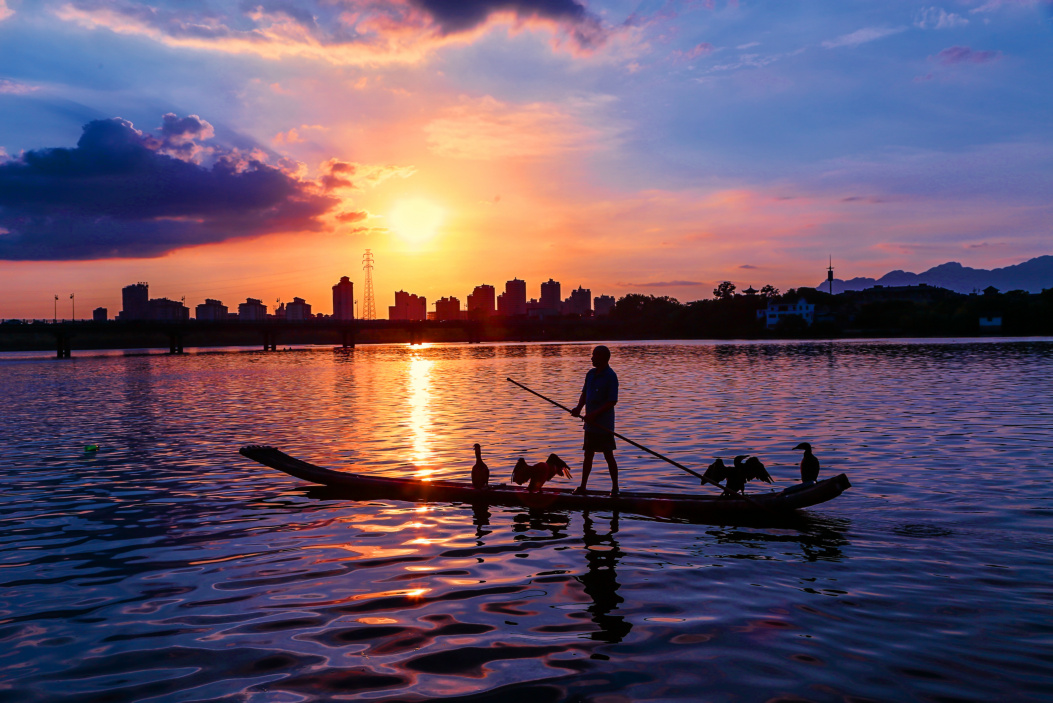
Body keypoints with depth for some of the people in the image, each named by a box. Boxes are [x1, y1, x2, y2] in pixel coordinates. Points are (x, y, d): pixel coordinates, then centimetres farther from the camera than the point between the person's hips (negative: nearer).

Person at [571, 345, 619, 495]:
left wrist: (594, 414, -21)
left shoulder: (611, 376, -13)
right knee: (588, 455, 12)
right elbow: (584, 393, 16)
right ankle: (582, 486, 19)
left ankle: (615, 488, 10)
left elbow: (612, 401, -17)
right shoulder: (590, 374, 10)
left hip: (604, 425, -7)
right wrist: (579, 407, -3)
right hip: (590, 423, 7)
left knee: (608, 455, 0)